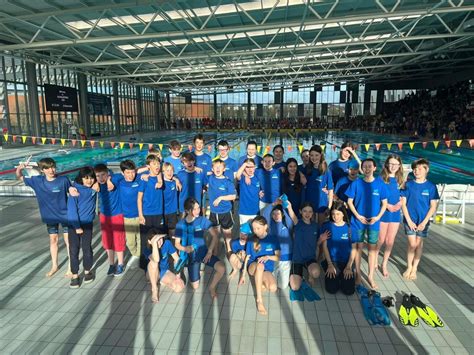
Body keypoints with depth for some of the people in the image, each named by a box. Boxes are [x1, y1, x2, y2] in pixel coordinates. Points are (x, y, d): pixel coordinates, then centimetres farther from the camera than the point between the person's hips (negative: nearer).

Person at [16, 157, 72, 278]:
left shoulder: (63, 180, -17)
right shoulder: (37, 181, -7)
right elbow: (19, 178, 4)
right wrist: (19, 169, -17)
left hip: (65, 215, -3)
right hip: (50, 217, 4)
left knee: (68, 240, 5)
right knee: (53, 240, 17)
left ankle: (71, 267, 19)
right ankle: (54, 266, 34)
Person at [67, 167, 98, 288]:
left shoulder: (94, 187, -4)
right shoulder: (75, 189, -14)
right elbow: (71, 209, -15)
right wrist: (77, 226, -16)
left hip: (87, 223, 2)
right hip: (74, 224, -2)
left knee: (87, 248, 8)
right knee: (74, 250, 2)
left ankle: (87, 271, 27)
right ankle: (75, 275, 16)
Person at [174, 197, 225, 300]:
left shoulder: (202, 220, -11)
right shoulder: (180, 224, -9)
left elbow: (214, 236, -9)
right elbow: (177, 244, -2)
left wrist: (209, 252, -16)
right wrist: (185, 249, -23)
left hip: (204, 252, 0)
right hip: (192, 256, 0)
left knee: (221, 268, -25)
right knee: (195, 287, 1)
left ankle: (212, 287, 4)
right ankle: (196, 271, 32)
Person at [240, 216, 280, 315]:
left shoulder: (273, 239, -4)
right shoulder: (251, 241, -2)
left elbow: (278, 257, -5)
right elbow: (247, 257, 3)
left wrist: (268, 257, -24)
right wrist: (243, 274, 3)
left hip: (267, 270, 0)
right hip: (253, 267, 0)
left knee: (273, 288, -31)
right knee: (260, 265, -40)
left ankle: (260, 281, 3)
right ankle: (259, 299, -30)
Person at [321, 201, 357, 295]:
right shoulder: (326, 226, -2)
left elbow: (354, 249, 1)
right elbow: (324, 246, -2)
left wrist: (349, 266, -8)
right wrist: (330, 265, -9)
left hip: (346, 262, 1)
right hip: (331, 261, -1)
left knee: (349, 291, -13)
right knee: (332, 289, -17)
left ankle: (342, 276, 17)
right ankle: (332, 274, 14)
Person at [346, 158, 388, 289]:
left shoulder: (380, 184, -2)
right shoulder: (356, 183, -4)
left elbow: (384, 203, 4)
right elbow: (349, 201, -1)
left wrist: (378, 217, -10)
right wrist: (358, 216, -11)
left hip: (374, 221, 1)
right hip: (358, 220, -1)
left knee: (372, 248, 7)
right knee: (358, 247, 7)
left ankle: (371, 276, 20)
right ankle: (358, 274, 20)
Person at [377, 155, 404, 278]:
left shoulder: (400, 180, 7)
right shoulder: (381, 178, -6)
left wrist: (399, 204, -9)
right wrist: (388, 206, -17)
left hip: (396, 214, 3)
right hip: (383, 212, -3)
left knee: (390, 241, 9)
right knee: (381, 239, 5)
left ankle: (384, 264, 24)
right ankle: (375, 257, 32)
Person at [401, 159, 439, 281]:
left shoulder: (431, 186, -4)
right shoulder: (408, 185, -3)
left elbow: (433, 206, -3)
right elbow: (403, 204, -2)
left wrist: (424, 222, -10)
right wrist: (409, 221, -8)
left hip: (423, 221, 0)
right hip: (410, 220, 0)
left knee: (419, 244, 8)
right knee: (412, 244, 0)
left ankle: (414, 268, 24)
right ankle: (409, 267, 20)